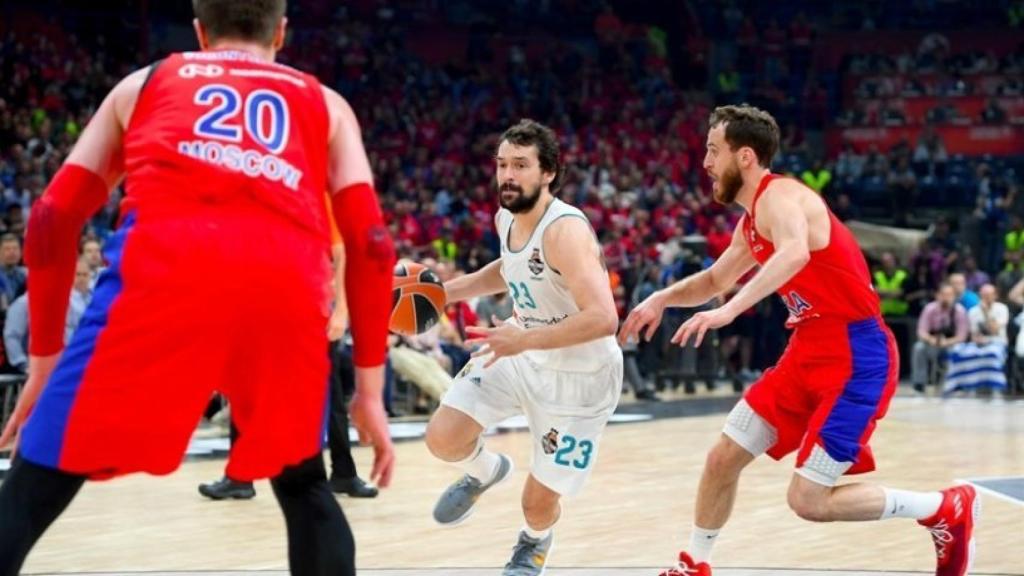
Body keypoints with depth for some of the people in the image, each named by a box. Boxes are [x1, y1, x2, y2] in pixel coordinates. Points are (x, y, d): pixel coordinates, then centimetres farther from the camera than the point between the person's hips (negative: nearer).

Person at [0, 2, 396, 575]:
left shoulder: (143, 83, 32)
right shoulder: (325, 104, 33)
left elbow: (54, 218, 25)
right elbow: (370, 241, 21)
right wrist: (370, 388, 22)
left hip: (165, 267, -1)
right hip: (288, 281, 1)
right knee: (304, 486, 25)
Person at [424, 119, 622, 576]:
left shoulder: (565, 230, -32)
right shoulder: (506, 218, -6)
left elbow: (603, 319, -40)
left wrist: (523, 341, -41)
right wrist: (448, 290, 8)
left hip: (579, 375, -6)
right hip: (522, 352, 6)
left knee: (539, 501, 3)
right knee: (442, 439, -8)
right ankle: (485, 471, 29)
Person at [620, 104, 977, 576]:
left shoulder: (780, 196, -17)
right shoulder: (751, 223, 13)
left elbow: (796, 253, -40)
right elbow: (715, 279, 31)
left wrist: (729, 311, -48)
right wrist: (661, 299, 13)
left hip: (855, 357, -9)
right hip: (808, 352, 9)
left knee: (809, 501, -12)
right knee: (722, 459, 8)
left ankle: (947, 509, 4)